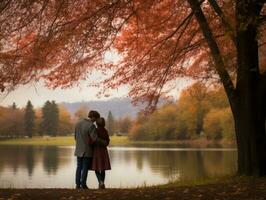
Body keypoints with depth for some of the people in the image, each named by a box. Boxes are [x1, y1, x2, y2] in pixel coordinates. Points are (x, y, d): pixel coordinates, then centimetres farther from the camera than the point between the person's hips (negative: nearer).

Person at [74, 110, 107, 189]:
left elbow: (76, 137, 11)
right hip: (87, 151, -6)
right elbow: (96, 139, -23)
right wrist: (105, 143, -7)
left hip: (78, 150, 6)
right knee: (85, 168, 2)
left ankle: (78, 184, 10)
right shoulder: (91, 126, -19)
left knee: (79, 167, 12)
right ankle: (83, 185, 5)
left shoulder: (78, 123, 3)